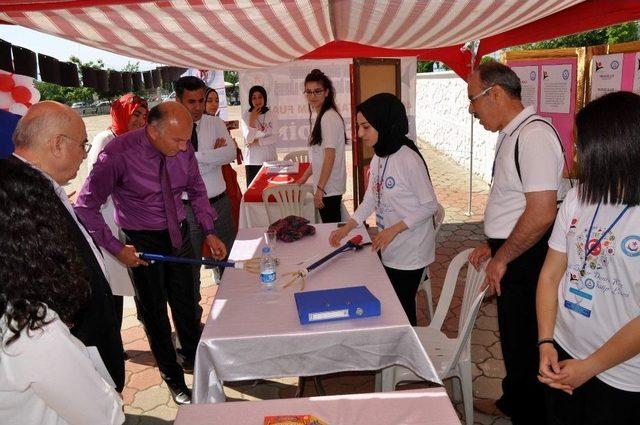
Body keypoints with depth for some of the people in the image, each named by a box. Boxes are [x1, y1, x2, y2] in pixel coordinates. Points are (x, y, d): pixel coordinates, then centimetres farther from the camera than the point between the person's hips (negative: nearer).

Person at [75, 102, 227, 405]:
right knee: (155, 311, 13)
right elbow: (86, 207, -16)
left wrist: (209, 232, -2)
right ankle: (173, 378, 35)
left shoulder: (183, 149, -12)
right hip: (143, 243, -4)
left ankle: (193, 357, 47)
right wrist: (116, 248, -17)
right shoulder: (118, 155, -25)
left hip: (180, 233, 4)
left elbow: (196, 190, 4)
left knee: (186, 302, 20)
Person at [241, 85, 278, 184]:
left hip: (270, 159, 1)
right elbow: (248, 139, -10)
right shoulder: (246, 116, -2)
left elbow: (275, 137, -1)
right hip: (252, 161, -1)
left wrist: (257, 142, -9)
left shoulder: (271, 115, 4)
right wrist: (252, 120, -16)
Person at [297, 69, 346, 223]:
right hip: (325, 186, 9)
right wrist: (305, 177, 20)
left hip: (328, 186, -9)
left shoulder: (329, 117, -16)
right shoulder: (320, 116, 13)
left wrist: (320, 189, -20)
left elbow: (330, 156, -20)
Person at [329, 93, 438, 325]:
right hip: (387, 250, 8)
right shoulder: (377, 160, 4)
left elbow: (430, 205, -17)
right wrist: (346, 228, -3)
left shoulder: (408, 159, -21)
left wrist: (394, 229, -22)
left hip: (409, 252, -7)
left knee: (402, 308, 5)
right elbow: (370, 201, 9)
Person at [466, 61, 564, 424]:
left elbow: (541, 213, -27)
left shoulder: (533, 135, -22)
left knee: (524, 344, 8)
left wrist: (502, 258, -16)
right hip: (511, 255, 10)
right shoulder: (512, 134, 10)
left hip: (526, 259, -10)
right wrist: (492, 245, 15)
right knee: (513, 338, 24)